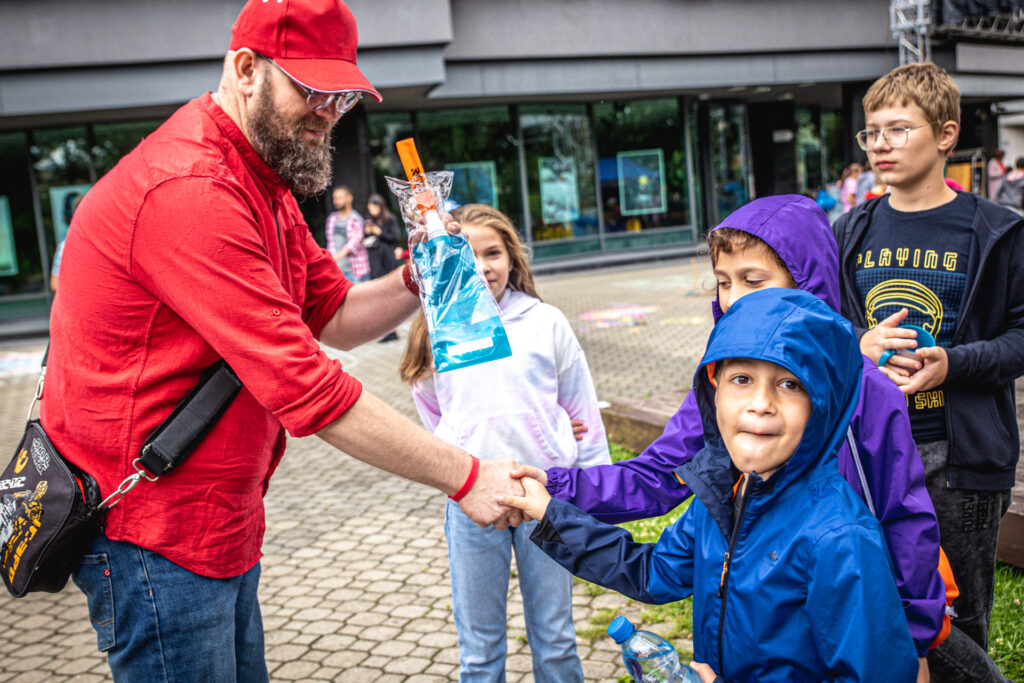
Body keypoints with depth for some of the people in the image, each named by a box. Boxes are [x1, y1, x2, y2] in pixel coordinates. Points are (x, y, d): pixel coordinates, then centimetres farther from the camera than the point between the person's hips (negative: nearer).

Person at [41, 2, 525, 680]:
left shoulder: (262, 181, 11)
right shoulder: (190, 190, -24)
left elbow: (334, 316, 12)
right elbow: (306, 388, -28)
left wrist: (414, 281, -9)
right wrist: (465, 476, -22)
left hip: (221, 522, 9)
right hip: (153, 535, -9)